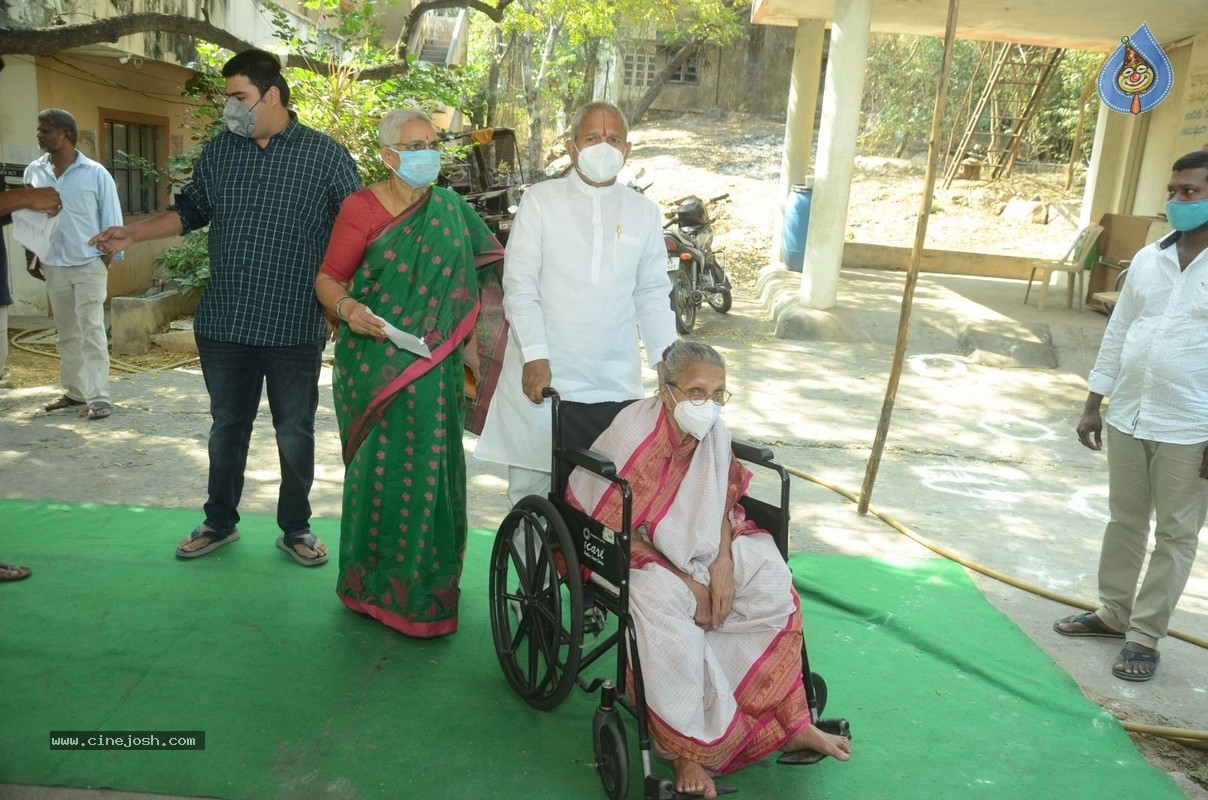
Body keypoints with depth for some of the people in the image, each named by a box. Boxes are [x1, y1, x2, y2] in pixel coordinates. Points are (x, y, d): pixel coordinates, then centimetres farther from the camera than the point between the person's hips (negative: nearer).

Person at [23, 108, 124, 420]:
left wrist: (106, 261, -7)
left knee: (91, 331, -5)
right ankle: (75, 391, 20)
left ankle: (99, 396, -4)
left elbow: (111, 220, -4)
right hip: (53, 266, 4)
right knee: (67, 332, 11)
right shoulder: (34, 172, 5)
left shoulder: (95, 173, -6)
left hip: (89, 264, -4)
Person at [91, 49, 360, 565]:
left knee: (295, 432, 7)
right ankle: (220, 522, 31)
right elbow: (190, 210, 19)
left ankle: (295, 528, 24)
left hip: (296, 327, -3)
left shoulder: (324, 154, -3)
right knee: (227, 426, 15)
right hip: (223, 323, 4)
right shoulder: (219, 151, 9)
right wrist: (132, 234, 7)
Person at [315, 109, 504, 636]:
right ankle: (373, 583, 20)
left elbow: (463, 293, 12)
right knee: (380, 469, 2)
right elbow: (328, 280, -2)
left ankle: (426, 586, 22)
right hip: (374, 365, -3)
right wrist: (346, 307, -21)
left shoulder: (450, 209, 9)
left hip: (433, 369, 3)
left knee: (429, 469, 6)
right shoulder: (361, 208, -3)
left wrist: (470, 349, 4)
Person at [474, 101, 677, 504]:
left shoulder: (644, 212, 9)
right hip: (541, 371, -2)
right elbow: (519, 285, -4)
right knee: (531, 487, 4)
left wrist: (667, 359, -1)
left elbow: (653, 295, 10)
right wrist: (534, 356, -14)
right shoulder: (540, 200, 0)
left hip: (614, 380, 2)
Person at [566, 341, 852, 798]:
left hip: (700, 546, 7)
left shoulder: (713, 432, -8)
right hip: (633, 553, -6)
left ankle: (789, 724, 5)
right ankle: (688, 749, -18)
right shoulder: (633, 438, -26)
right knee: (664, 605, -35)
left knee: (772, 585, -10)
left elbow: (723, 502, 5)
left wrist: (722, 565, -12)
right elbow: (617, 532, -21)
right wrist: (686, 583, -22)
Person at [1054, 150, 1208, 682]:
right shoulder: (1147, 259, 6)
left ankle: (1144, 636, 18)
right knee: (1124, 522, 16)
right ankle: (1112, 613, 31)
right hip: (1128, 417, 5)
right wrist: (1093, 404, 9)